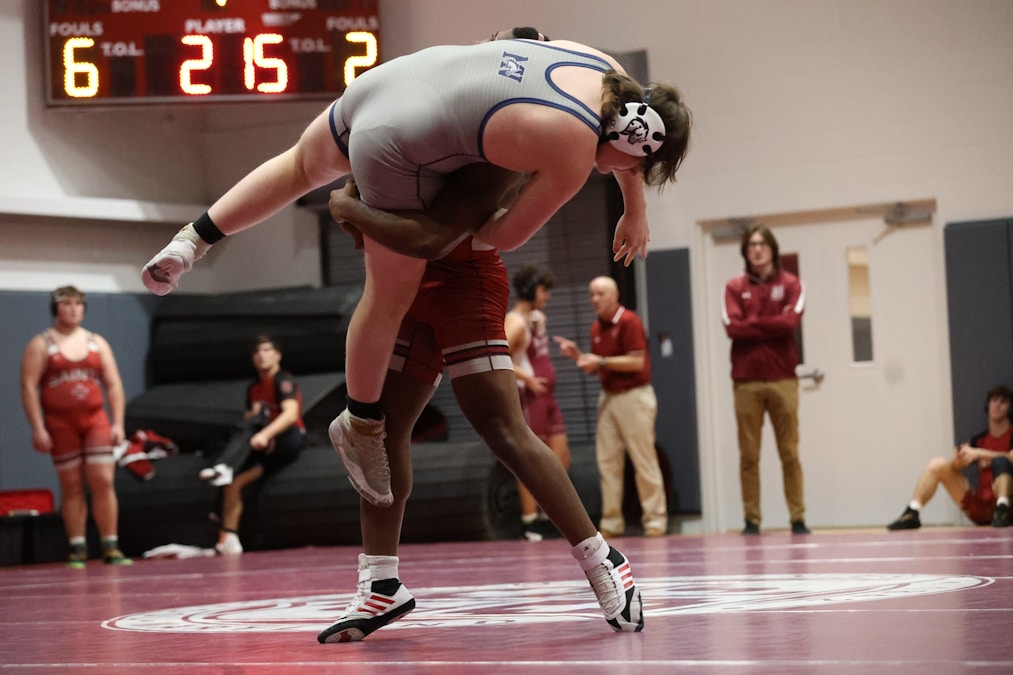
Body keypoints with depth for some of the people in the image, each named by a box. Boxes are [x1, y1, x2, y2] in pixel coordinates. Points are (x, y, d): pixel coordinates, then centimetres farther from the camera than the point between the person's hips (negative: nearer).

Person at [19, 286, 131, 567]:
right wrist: (37, 428, -12)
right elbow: (28, 386, -4)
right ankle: (77, 550, 5)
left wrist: (118, 422, 1)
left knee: (103, 481, -7)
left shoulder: (97, 343, 13)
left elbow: (113, 385, 11)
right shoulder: (41, 344, 3)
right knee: (71, 486, 1)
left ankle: (111, 547, -3)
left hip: (95, 420, 2)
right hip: (60, 423, -2)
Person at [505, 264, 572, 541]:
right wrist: (527, 378, -22)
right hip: (529, 397, -9)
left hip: (547, 396, 9)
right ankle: (529, 522, 2)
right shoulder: (515, 322, -13)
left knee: (561, 460, 9)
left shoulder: (539, 318, 15)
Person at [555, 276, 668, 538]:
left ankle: (655, 519, 1)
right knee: (607, 462, 3)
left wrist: (601, 361, -18)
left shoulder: (629, 322, -8)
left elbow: (637, 362, -15)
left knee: (644, 460, -3)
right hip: (608, 397, 7)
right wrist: (576, 354, 2)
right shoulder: (596, 328, 14)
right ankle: (612, 522, 6)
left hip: (633, 396, -7)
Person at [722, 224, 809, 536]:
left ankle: (797, 518, 2)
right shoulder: (735, 287, 10)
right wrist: (772, 326, -8)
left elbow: (791, 321, -8)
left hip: (782, 379, -1)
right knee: (748, 455, 0)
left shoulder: (790, 284, 8)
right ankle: (751, 519, 3)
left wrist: (752, 323, -5)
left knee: (789, 453, -1)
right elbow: (732, 326, -4)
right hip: (746, 381, 1)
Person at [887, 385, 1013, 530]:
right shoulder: (978, 440, 17)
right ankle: (912, 514, -23)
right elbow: (956, 464, 6)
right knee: (938, 464, -9)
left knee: (1001, 462, -30)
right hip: (977, 508, 4)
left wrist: (979, 453, -24)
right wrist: (958, 460, -18)